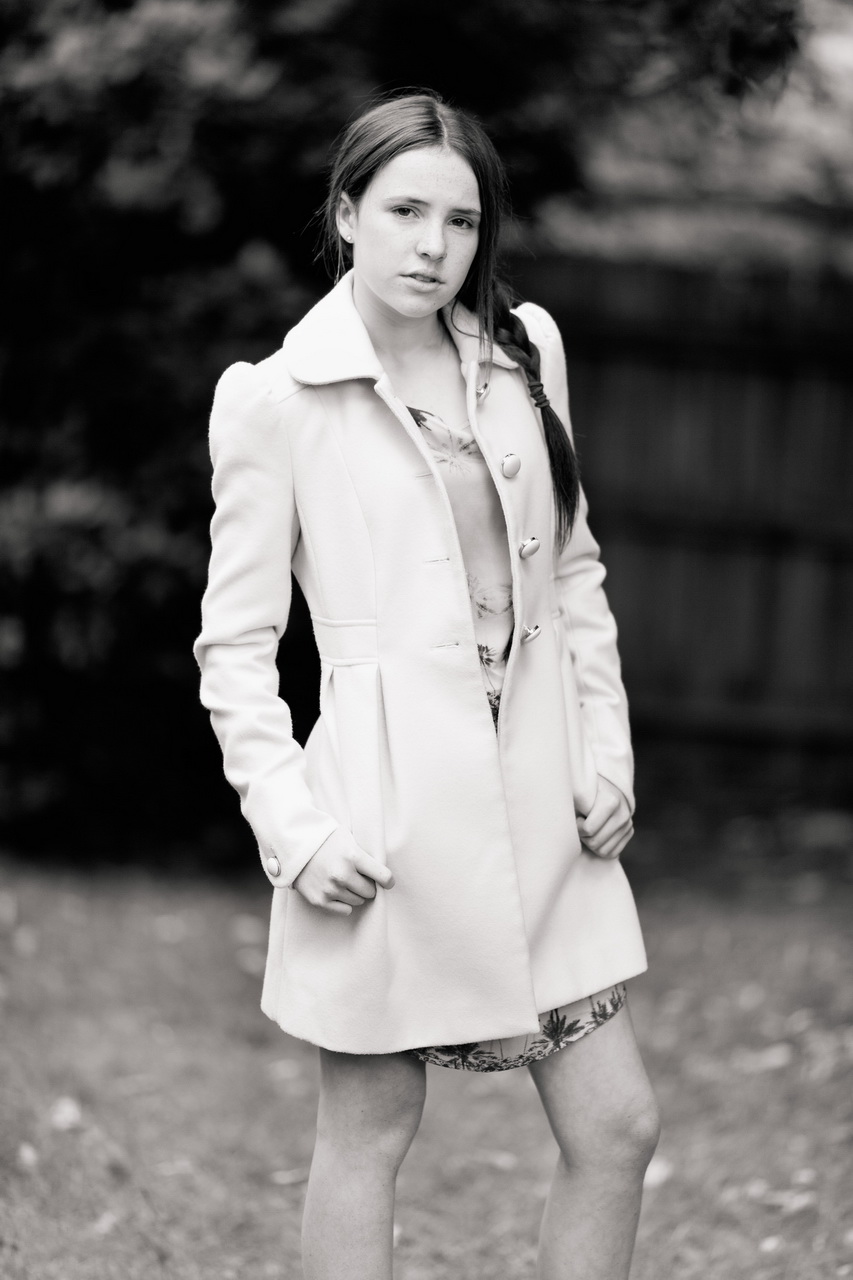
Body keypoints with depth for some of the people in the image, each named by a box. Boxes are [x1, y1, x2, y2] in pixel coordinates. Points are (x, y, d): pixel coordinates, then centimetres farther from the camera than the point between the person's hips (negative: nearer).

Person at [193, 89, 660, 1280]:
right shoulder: (274, 399, -6)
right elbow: (235, 645, -3)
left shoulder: (525, 351, 8)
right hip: (392, 791, -5)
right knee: (369, 1134, 5)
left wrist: (607, 750, 6)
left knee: (616, 1128, 5)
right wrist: (292, 826, -11)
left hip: (542, 791, 5)